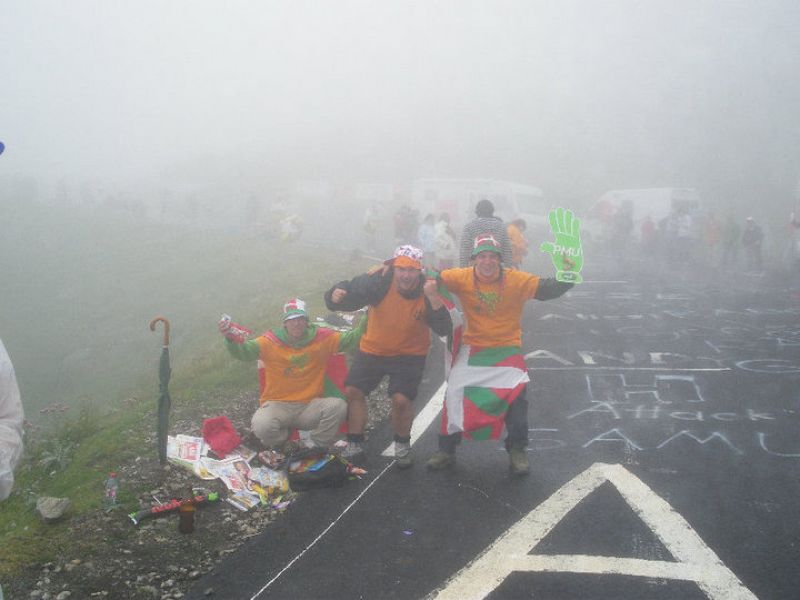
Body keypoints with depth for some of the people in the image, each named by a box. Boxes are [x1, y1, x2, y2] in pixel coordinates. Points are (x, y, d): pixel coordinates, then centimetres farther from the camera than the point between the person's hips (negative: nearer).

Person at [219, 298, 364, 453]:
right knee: (261, 426, -32)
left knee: (338, 406, -25)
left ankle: (315, 448, 0)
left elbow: (349, 339, -2)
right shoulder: (271, 341, -7)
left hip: (310, 405, 2)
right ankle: (284, 448, 7)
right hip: (278, 406, -2)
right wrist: (230, 338, -40)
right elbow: (244, 350, -19)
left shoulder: (321, 338, 0)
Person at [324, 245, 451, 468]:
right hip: (373, 349, 2)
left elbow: (443, 329, -28)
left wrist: (433, 297, -41)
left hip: (409, 354, -2)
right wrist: (336, 295, -42)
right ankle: (354, 445, 19)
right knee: (352, 391, -1)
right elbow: (352, 291, -18)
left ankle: (402, 445, 15)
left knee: (401, 400, -15)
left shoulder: (427, 292, -20)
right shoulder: (378, 281, -21)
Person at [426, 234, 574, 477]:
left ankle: (517, 450, 10)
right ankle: (446, 450, 16)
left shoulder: (516, 280, -9)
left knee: (516, 393, -13)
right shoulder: (463, 278, -8)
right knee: (454, 392, -4)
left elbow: (547, 289, -15)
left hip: (507, 347, -1)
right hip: (472, 347, 1)